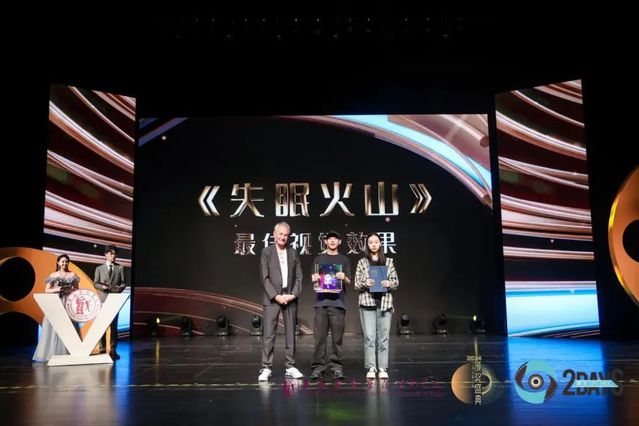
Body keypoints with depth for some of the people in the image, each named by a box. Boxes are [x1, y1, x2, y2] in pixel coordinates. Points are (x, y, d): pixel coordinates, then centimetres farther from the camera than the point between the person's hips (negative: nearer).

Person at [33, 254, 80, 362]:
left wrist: (68, 290, -11)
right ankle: (52, 352, 0)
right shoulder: (53, 275, 6)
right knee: (54, 327, -5)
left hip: (68, 303, 0)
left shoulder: (72, 275, 7)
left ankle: (67, 352, -1)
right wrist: (57, 289, -12)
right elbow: (47, 290, 5)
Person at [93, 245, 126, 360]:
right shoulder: (99, 269, 10)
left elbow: (123, 282, 6)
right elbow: (95, 283, 5)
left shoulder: (120, 268, 10)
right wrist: (103, 287, -14)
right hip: (103, 299, 0)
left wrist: (120, 288, -15)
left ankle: (113, 350, 5)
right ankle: (102, 349, 6)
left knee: (114, 325, 1)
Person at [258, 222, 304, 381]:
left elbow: (298, 276, 6)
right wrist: (275, 296, -13)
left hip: (290, 298, 3)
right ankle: (266, 368, 1)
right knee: (269, 335, -4)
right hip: (272, 298, -3)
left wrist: (294, 294, -8)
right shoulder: (266, 252, 2)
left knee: (290, 334, 6)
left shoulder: (293, 253, 10)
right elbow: (265, 277, -4)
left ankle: (290, 367, 13)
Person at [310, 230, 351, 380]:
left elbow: (348, 282, 9)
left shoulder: (344, 260, 13)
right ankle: (318, 366, 3)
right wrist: (314, 279, -8)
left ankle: (336, 366, 3)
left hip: (338, 302, 0)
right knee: (320, 336, -2)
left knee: (337, 337, -2)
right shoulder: (319, 259, 15)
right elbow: (314, 281, 14)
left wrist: (344, 278, -13)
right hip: (321, 301, 0)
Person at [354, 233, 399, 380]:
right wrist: (365, 284, -14)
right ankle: (371, 368, 4)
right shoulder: (362, 262, 8)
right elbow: (356, 284, 6)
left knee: (383, 337, 1)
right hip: (367, 303, -1)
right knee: (369, 337, -4)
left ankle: (382, 368, 9)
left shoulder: (388, 261, 11)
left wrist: (389, 284, -11)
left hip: (385, 302, 1)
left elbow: (396, 282, 9)